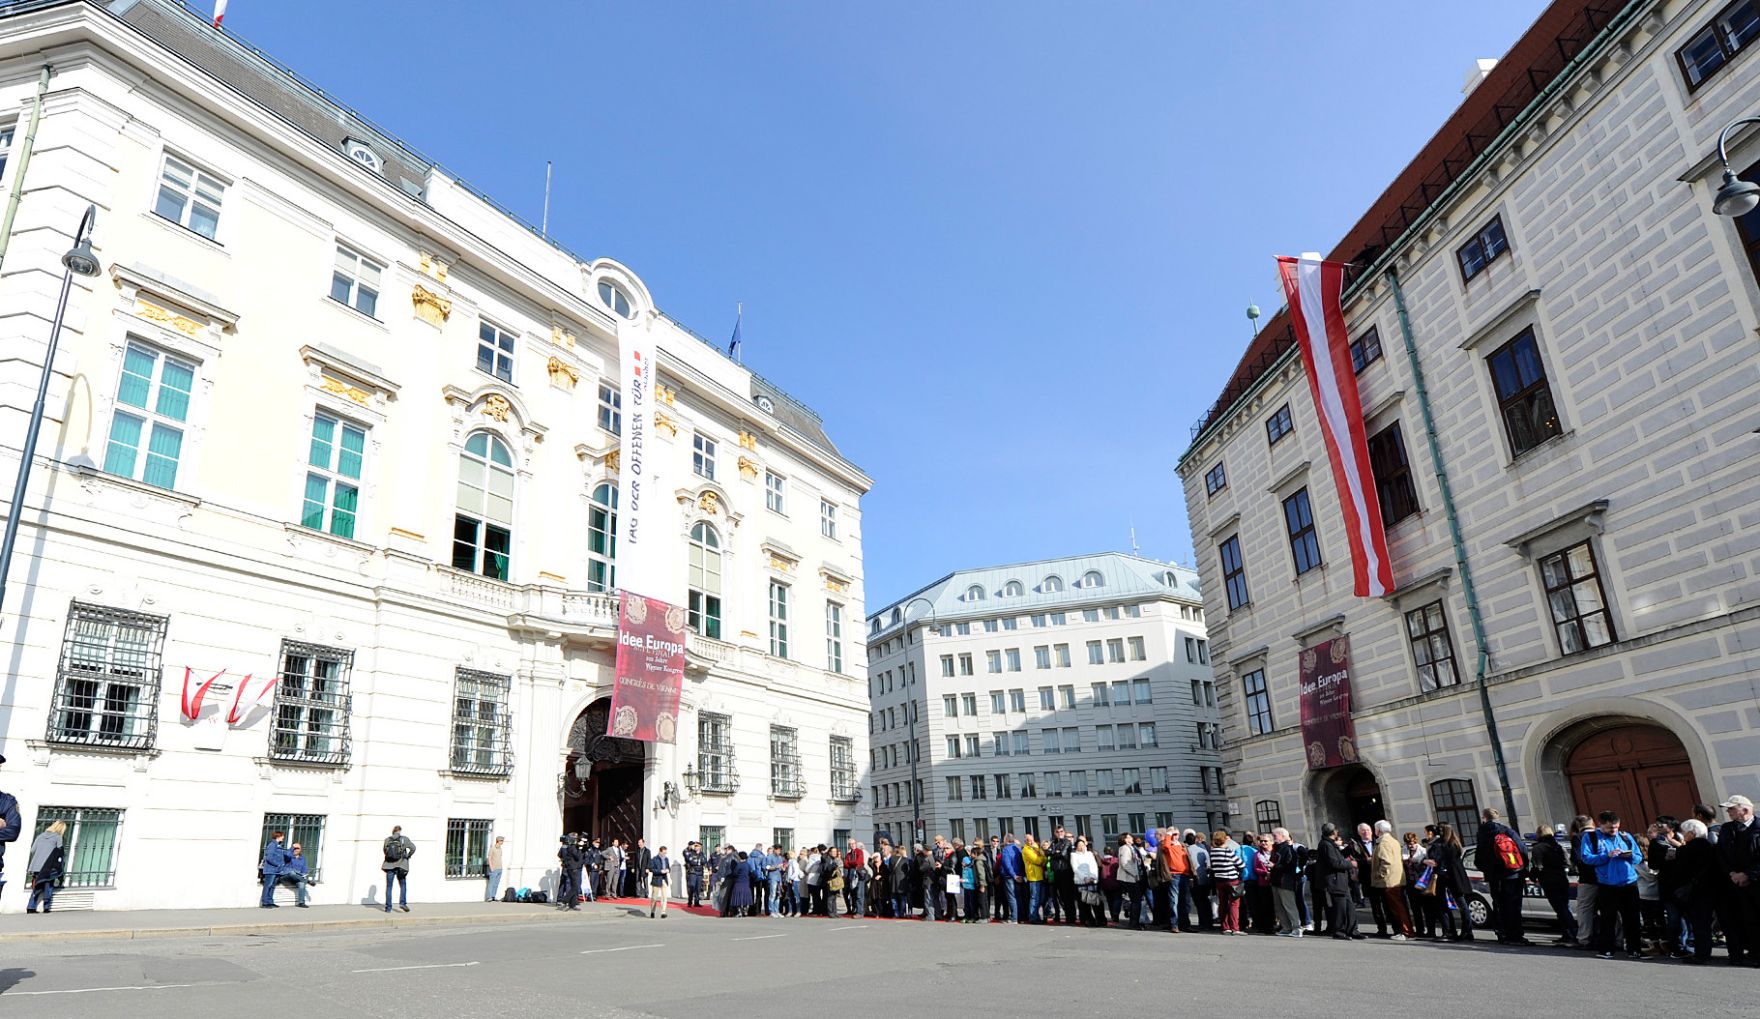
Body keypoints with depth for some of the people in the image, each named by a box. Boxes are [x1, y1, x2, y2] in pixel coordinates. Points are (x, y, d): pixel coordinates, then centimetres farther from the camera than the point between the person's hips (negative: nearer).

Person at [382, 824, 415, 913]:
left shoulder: (387, 840, 1)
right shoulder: (404, 839, -5)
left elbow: (385, 851, 11)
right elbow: (413, 848, -12)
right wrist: (407, 856, 3)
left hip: (389, 866, 2)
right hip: (401, 866, -2)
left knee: (388, 887, 11)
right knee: (403, 885, 12)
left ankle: (388, 907, 10)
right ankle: (402, 902, -5)